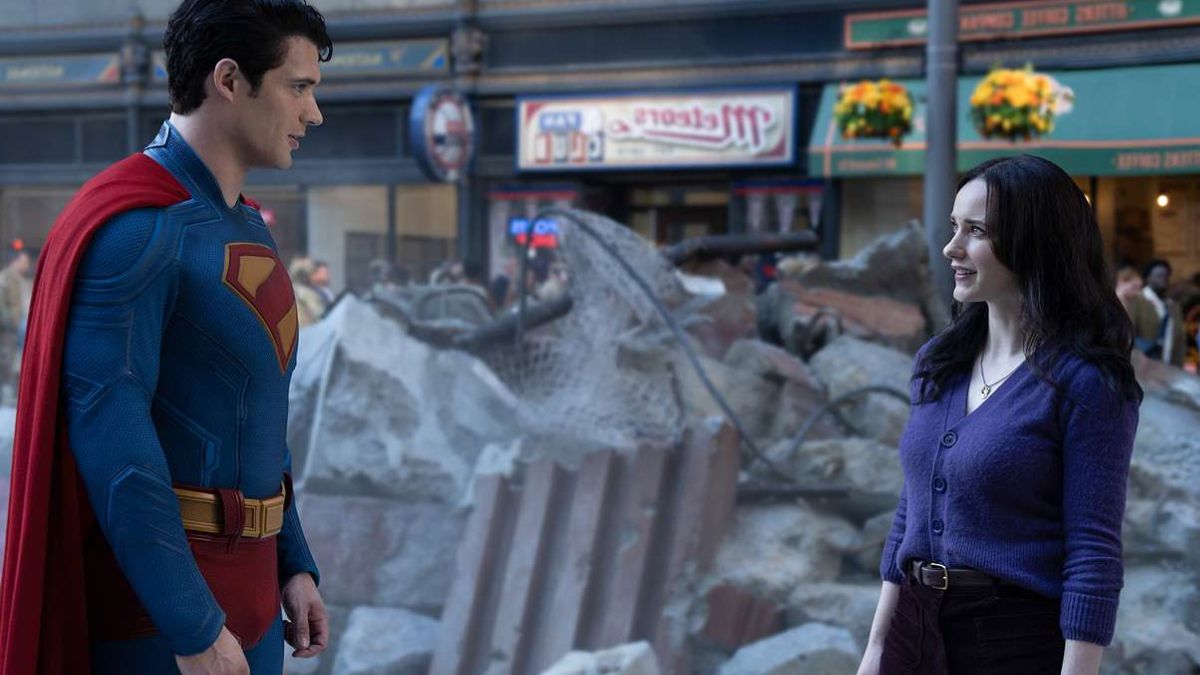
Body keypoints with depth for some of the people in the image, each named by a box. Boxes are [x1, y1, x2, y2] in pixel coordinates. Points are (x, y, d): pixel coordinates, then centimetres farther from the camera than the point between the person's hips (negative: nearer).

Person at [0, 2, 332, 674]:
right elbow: (107, 436, -22)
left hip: (245, 587, 9)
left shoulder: (247, 228, 13)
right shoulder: (134, 228, -16)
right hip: (158, 593, -9)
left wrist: (294, 565, 13)